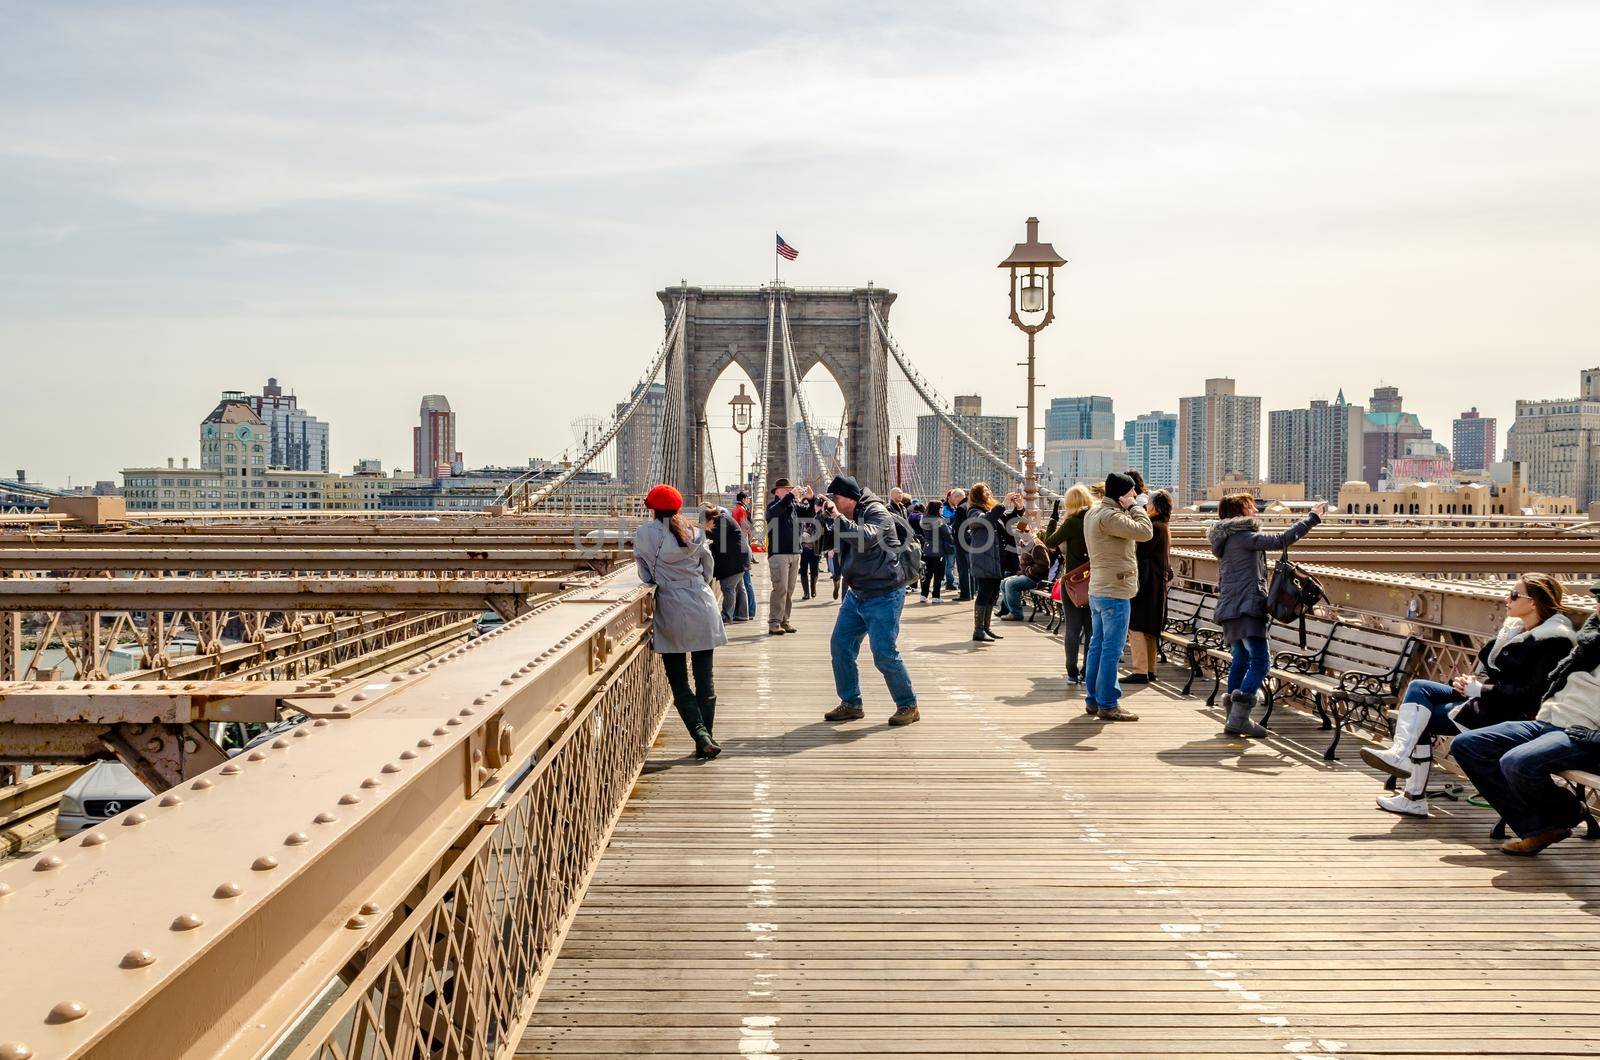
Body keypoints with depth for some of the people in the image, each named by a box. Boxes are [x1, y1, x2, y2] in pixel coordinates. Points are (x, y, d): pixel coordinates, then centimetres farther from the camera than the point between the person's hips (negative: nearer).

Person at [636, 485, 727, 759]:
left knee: (679, 682, 4)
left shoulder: (646, 533, -5)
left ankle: (700, 734, -12)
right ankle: (706, 738, 6)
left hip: (671, 612, -3)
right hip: (702, 610, 3)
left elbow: (645, 574, -1)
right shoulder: (694, 533, 7)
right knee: (705, 678, 7)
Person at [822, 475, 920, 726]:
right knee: (840, 646, 5)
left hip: (883, 595, -9)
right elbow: (827, 543, 17)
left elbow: (866, 538, -34)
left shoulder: (877, 512, -15)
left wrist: (837, 517, -30)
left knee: (885, 654, -8)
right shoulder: (848, 516, 10)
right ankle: (851, 704, 16)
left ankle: (908, 706, 7)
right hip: (856, 593, 9)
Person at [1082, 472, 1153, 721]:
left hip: (1097, 590, 10)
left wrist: (1128, 510, 6)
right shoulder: (1109, 516, -19)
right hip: (1114, 592, -10)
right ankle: (1108, 705, -2)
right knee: (1112, 649, -5)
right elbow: (1145, 532, -23)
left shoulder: (1093, 513, 13)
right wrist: (1134, 507, -11)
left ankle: (1093, 699, 21)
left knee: (1097, 645, 14)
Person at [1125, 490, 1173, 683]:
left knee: (1136, 626, -9)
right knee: (1149, 629, 15)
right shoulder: (1164, 527, 16)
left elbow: (1140, 552, -17)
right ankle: (1150, 669, 18)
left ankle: (1140, 671, -12)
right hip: (1158, 583, 10)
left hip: (1146, 583, -10)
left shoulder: (1154, 527, -15)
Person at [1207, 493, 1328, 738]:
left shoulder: (1225, 538, 21)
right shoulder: (1243, 536, -9)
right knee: (1260, 660, -13)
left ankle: (1234, 719, 14)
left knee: (1241, 660, 14)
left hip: (1229, 609, 10)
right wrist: (1313, 517, -13)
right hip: (1246, 607, -10)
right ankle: (1238, 718, -21)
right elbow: (1280, 540, -18)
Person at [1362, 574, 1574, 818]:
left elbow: (1535, 694, -20)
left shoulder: (1553, 642, -12)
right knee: (1418, 687, -9)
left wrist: (1480, 689, -18)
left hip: (1508, 714, -9)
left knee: (1422, 719, -15)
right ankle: (1401, 753, -22)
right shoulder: (1514, 629, 16)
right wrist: (1472, 680, -3)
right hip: (1485, 699, 9)